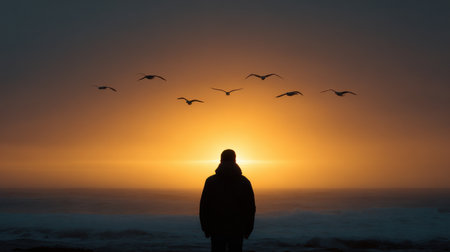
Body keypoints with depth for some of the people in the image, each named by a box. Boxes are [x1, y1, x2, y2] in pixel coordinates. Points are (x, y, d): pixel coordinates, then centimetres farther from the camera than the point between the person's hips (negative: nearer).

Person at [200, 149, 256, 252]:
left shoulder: (210, 181, -2)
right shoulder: (245, 182, 0)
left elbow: (203, 207, -1)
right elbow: (250, 208, 0)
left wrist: (205, 229, 7)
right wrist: (247, 230, 9)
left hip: (217, 229, 0)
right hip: (237, 230, 0)